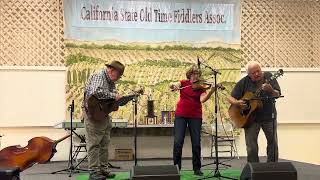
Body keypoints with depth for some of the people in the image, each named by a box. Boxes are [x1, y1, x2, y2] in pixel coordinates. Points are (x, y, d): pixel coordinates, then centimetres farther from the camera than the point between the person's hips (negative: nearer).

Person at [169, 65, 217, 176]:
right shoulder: (184, 83, 8)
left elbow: (202, 99, -14)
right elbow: (170, 85, -3)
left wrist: (211, 91, -30)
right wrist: (174, 85, -26)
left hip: (195, 116, 0)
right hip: (181, 115, 0)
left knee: (196, 143, 1)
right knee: (178, 142, -5)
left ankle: (197, 168, 13)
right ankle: (176, 166, 8)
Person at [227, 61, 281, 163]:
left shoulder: (268, 77, -5)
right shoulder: (244, 82, -6)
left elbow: (278, 95, -13)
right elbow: (230, 98, -1)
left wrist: (271, 90, -35)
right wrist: (237, 103, -23)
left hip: (268, 115, 1)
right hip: (250, 117, -1)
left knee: (273, 142, 7)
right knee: (251, 146, -4)